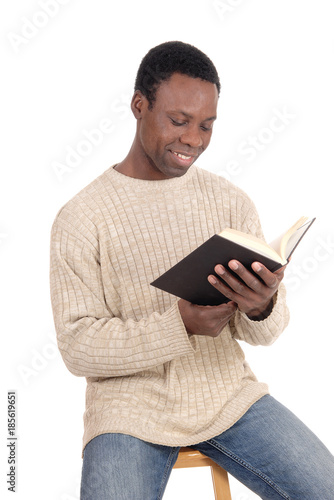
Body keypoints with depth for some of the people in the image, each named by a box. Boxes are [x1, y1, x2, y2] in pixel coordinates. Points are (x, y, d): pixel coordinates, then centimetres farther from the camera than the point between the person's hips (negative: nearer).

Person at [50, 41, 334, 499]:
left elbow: (264, 333, 2)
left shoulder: (230, 201, 3)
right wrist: (180, 323, -25)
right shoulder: (79, 218, -7)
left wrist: (262, 307, -23)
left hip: (227, 391, 3)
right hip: (131, 403, -3)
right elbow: (78, 347, -11)